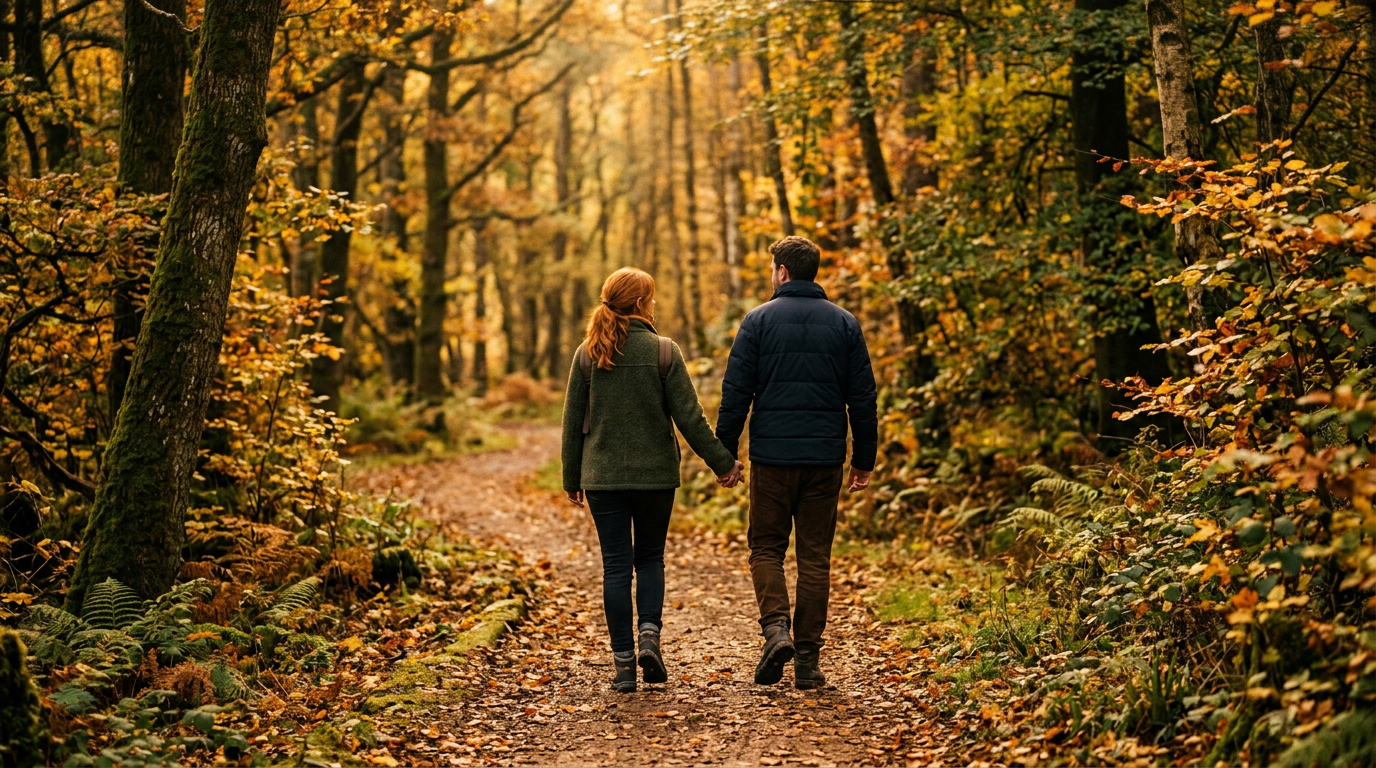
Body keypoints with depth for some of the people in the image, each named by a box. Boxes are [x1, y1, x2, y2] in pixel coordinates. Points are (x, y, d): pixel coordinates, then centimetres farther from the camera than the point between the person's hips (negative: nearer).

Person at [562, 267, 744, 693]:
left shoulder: (587, 354, 0)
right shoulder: (663, 351, -7)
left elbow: (573, 422, 4)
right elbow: (689, 416, -8)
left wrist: (572, 478, 13)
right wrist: (722, 462, 2)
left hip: (603, 477, 1)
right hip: (655, 474, -1)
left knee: (616, 565, 6)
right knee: (650, 558, 15)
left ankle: (623, 661, 4)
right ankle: (650, 635, -6)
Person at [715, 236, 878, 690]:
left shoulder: (759, 320, -2)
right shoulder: (844, 324, 6)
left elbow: (736, 393, -4)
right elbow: (863, 397, 6)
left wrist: (725, 452, 4)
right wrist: (864, 459, 13)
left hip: (772, 455, -2)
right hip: (825, 458, 2)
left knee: (766, 548, 10)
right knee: (815, 557, 7)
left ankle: (775, 628, -12)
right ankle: (808, 658, 7)